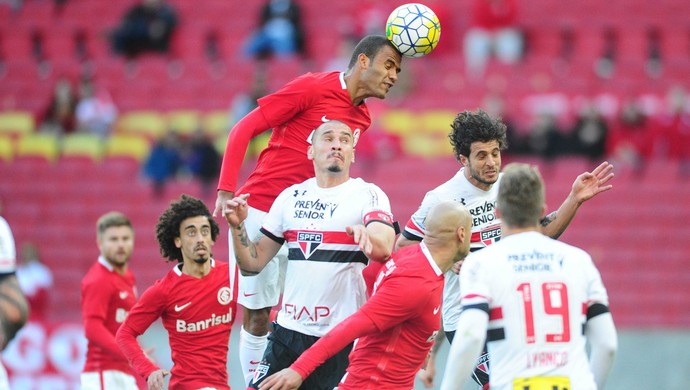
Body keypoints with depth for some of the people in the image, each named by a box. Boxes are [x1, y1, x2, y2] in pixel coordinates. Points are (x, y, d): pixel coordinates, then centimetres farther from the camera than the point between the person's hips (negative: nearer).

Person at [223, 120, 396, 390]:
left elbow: (384, 250, -23)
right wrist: (238, 226, -5)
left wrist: (366, 235, -45)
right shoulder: (291, 197, 11)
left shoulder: (368, 195, -3)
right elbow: (253, 263, 13)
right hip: (290, 331, 4)